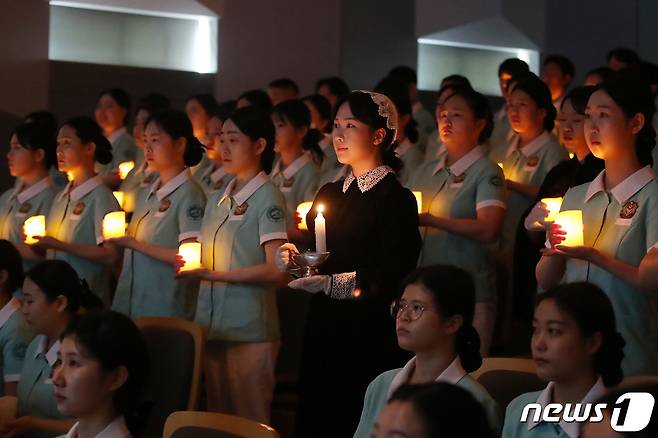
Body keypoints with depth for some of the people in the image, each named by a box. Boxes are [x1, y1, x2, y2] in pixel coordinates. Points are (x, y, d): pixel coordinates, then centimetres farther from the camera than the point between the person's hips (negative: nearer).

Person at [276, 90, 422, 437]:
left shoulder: (395, 198, -8)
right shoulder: (330, 194, 14)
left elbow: (393, 277, -17)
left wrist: (331, 283, -22)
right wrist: (293, 257, -1)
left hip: (368, 338, -7)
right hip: (323, 329, 7)